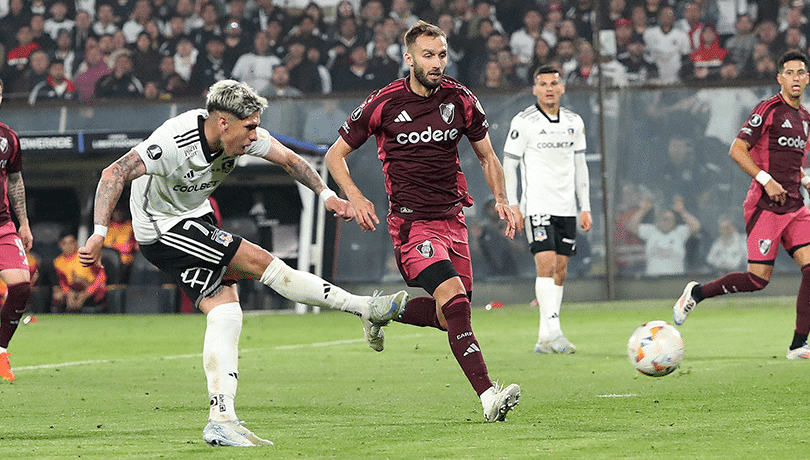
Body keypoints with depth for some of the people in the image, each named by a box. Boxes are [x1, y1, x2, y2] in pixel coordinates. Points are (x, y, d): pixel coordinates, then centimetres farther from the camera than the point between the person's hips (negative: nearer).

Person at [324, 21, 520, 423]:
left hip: (453, 220, 5)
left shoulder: (460, 99, 2)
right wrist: (355, 198, -12)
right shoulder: (385, 103, -7)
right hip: (412, 222, -5)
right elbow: (335, 155, 3)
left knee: (451, 315, 6)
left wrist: (500, 199, 0)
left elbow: (487, 155, 16)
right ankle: (488, 397, -29)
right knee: (454, 299, -24)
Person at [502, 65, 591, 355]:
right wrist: (512, 206, -8)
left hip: (566, 208, 5)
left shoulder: (574, 122, 12)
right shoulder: (523, 122, -3)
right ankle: (553, 332, -23)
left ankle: (545, 339, 7)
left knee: (560, 271, 3)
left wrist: (585, 208, 13)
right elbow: (509, 164, -1)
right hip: (537, 206, -5)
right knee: (546, 264, -19)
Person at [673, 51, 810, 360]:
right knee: (758, 279, -9)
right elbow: (737, 150, -11)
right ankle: (697, 293, 14)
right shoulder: (769, 110, -7)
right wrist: (766, 180, -20)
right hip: (765, 206, -7)